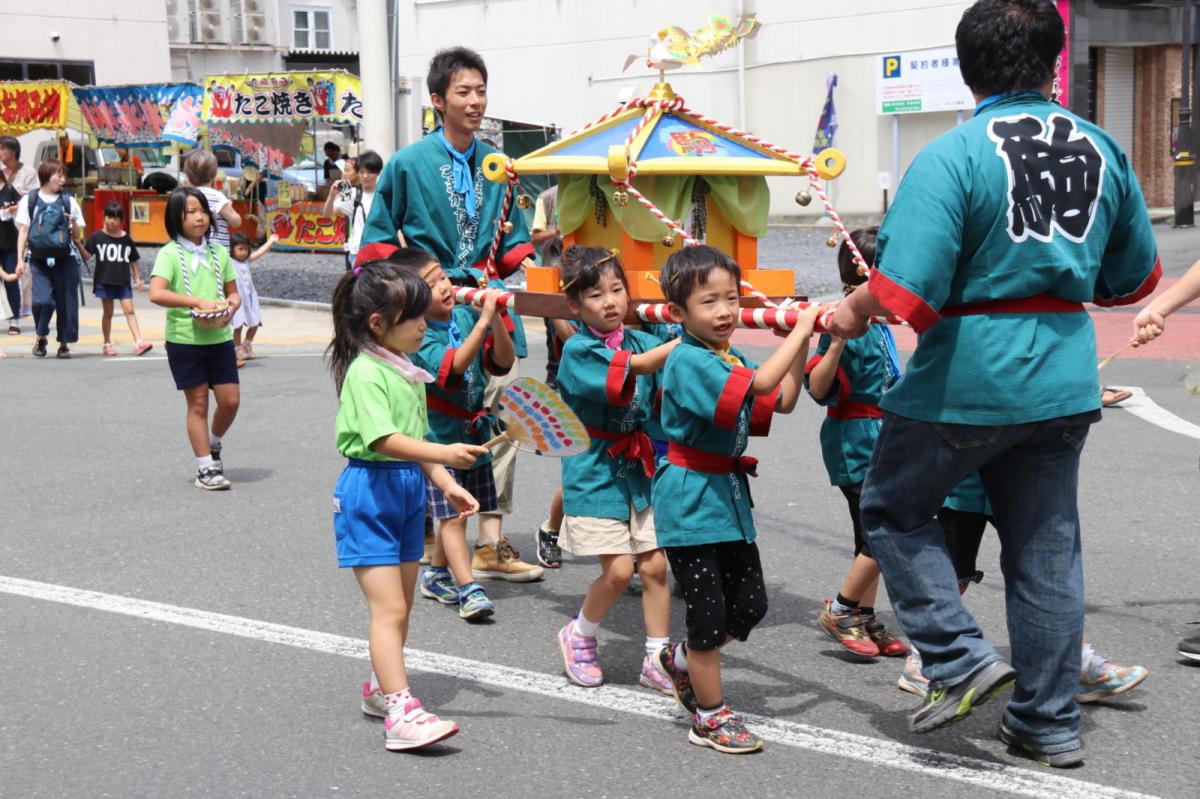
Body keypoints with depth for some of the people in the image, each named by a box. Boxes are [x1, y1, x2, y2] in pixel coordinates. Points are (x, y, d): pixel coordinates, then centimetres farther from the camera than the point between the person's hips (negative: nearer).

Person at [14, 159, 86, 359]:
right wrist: (20, 260, 1)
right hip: (39, 260, -1)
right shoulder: (29, 200, 3)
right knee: (43, 300, -12)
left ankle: (64, 343, 17)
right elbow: (23, 231, 6)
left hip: (65, 259, 1)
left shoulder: (69, 202, 5)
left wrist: (74, 224, -14)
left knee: (66, 302, 1)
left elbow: (77, 237, 7)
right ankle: (40, 338, 13)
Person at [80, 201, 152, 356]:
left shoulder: (126, 239, 7)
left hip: (123, 281, 1)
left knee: (129, 310, -8)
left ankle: (139, 342, -17)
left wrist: (138, 278, 7)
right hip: (104, 280, -1)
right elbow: (86, 256, -3)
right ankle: (107, 344, 17)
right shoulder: (97, 237, 1)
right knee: (108, 312, 7)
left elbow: (133, 261, 13)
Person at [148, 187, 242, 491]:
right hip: (184, 339, -4)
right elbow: (156, 293, -19)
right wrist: (198, 301, -27)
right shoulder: (170, 253, -7)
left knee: (230, 400, 2)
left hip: (219, 338, 4)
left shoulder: (218, 252, 8)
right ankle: (205, 468, 12)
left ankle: (214, 445, 31)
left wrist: (230, 306, -8)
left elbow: (233, 292, 15)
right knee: (198, 403, 3)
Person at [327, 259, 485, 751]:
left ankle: (380, 688, 34)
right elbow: (385, 440, -28)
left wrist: (447, 485, 12)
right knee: (389, 608, -12)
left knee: (400, 604, 17)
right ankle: (401, 715, -15)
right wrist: (443, 453, -38)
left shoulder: (408, 371, 12)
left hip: (408, 489, 9)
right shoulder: (365, 374, -17)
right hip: (370, 492, -9)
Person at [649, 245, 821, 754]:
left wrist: (802, 342, 5)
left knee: (750, 605, 11)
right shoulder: (689, 361, -19)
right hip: (690, 499, -9)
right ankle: (711, 718, 15)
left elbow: (782, 401, 13)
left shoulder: (731, 359, 11)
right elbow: (761, 384, -31)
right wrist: (799, 330, -22)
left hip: (728, 494, 9)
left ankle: (680, 660, 35)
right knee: (710, 613, 0)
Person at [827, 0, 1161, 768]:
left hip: (967, 377, -5)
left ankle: (961, 657, 5)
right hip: (1063, 379, 6)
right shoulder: (1102, 149, 3)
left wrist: (854, 311, -3)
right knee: (1047, 548, 14)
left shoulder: (952, 156, -15)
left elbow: (906, 292, -23)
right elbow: (1135, 277, 14)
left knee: (894, 509, 16)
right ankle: (1050, 722, 23)